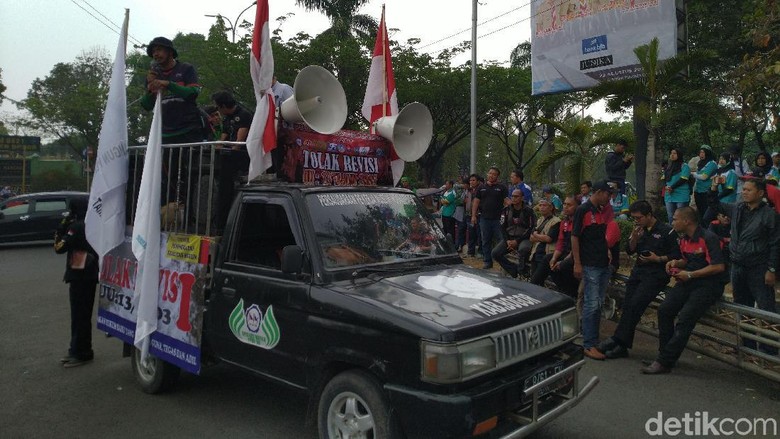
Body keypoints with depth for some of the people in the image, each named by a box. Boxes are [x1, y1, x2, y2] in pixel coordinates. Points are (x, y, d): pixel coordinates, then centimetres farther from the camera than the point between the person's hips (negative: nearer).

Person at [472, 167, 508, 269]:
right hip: (484, 218, 3)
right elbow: (476, 201, 11)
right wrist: (473, 215, 3)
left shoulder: (502, 188, 4)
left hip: (498, 219, -3)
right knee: (486, 241, 8)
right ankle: (487, 261, 16)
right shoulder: (482, 187, 11)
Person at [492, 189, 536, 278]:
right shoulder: (506, 210, 7)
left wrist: (517, 241, -15)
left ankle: (521, 272, -13)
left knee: (523, 249, -38)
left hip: (523, 238, -4)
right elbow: (503, 227, 7)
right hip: (509, 238, 4)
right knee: (495, 253, -18)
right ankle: (514, 271, -7)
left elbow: (531, 229, -8)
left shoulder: (528, 211, -5)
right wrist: (507, 241, -8)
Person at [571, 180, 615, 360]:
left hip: (604, 264, 8)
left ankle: (593, 339, 22)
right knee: (592, 304, -7)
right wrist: (577, 264, -15)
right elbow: (574, 237, -11)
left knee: (598, 304, 13)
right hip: (590, 265, -8)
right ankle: (589, 345, -2)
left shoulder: (603, 210, 14)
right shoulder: (583, 210, -9)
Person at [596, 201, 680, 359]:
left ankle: (617, 339, -15)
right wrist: (634, 238, -3)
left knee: (635, 305, -19)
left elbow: (676, 256, -5)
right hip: (638, 271, 6)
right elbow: (630, 251, 14)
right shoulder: (639, 230, 13)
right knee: (628, 306, -1)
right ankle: (622, 346, 3)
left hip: (656, 274, -6)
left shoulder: (667, 231, -5)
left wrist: (658, 259, -15)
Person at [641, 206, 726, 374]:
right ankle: (664, 354, -5)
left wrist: (690, 275, -17)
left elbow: (719, 266, -20)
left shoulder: (708, 238, -13)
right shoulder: (684, 240, 13)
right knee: (664, 310, -13)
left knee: (684, 318, -22)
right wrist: (677, 262, 6)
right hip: (688, 282, 8)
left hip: (708, 284, -8)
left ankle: (665, 362, -18)